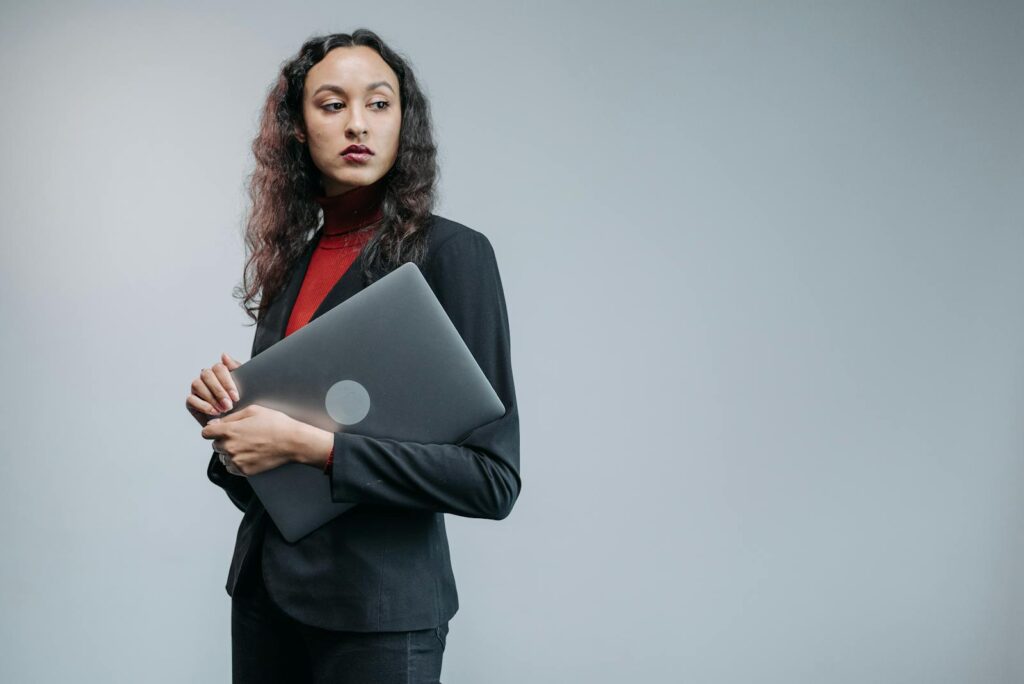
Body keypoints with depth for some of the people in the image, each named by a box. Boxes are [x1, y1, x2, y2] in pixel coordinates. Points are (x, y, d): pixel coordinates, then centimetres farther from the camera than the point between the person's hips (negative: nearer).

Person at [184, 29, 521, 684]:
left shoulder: (450, 253, -11)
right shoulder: (291, 262, 6)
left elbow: (494, 477, -18)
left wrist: (311, 444, -22)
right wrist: (226, 420, -7)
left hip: (378, 611, -6)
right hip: (265, 587, 6)